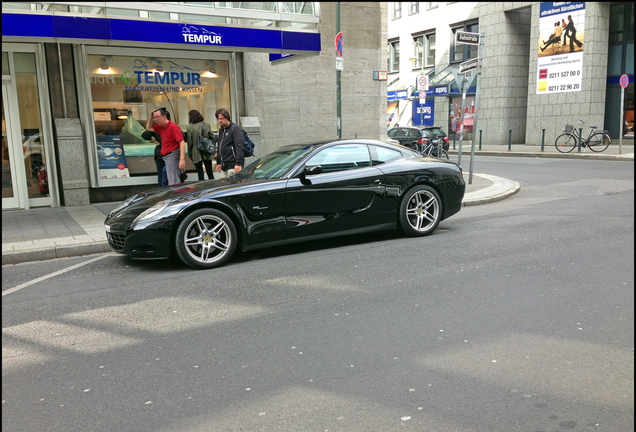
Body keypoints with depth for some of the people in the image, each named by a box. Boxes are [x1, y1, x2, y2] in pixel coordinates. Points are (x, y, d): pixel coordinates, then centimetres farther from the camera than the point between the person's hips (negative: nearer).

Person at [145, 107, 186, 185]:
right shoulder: (161, 127, 15)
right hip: (165, 157, 10)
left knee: (173, 183, -13)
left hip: (173, 156, -10)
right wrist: (151, 116, 14)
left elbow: (182, 143, -19)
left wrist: (182, 159, -27)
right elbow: (148, 128, 31)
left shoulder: (173, 127, -12)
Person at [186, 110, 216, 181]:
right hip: (207, 153, 3)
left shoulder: (190, 128, -7)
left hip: (196, 154, -3)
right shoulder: (207, 125, 2)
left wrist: (190, 156, 2)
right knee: (210, 172, 11)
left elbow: (190, 143, -5)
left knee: (200, 173, 2)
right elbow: (212, 137, 2)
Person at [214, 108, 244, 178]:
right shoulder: (221, 130, 19)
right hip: (224, 165, 8)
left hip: (233, 165, -8)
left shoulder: (235, 129, -8)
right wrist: (218, 162, 22)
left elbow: (239, 146, -17)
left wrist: (238, 163, -24)